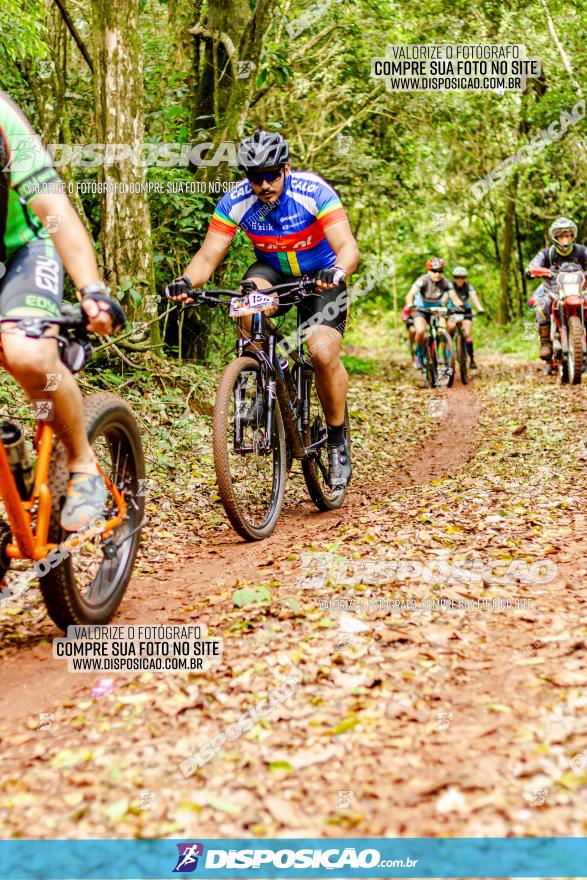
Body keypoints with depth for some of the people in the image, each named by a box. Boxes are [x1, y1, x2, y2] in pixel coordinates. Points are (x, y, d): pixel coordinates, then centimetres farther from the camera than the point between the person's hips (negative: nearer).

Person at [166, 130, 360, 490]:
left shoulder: (314, 192, -27)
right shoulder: (235, 201, -20)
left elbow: (349, 247, -35)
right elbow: (208, 255, -23)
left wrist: (337, 272, -58)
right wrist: (186, 281, -45)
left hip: (321, 275, -2)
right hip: (273, 271, 2)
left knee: (324, 354, -23)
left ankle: (338, 441, 0)